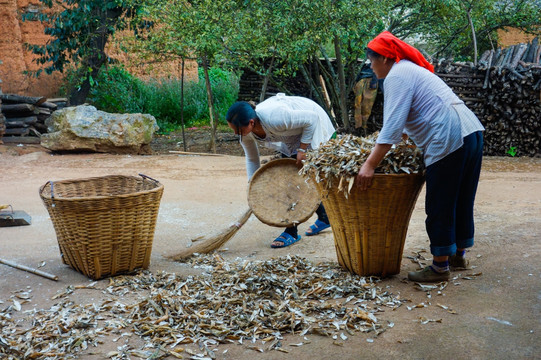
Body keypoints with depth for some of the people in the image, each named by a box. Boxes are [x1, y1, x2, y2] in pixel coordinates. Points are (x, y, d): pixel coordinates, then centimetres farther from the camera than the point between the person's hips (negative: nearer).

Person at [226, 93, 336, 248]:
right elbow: (251, 159, -2)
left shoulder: (274, 119, -43)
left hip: (312, 128, -8)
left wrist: (302, 149, -27)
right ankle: (323, 218, 28)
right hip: (292, 135, 8)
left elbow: (312, 119, -31)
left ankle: (291, 233, -2)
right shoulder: (246, 133, -20)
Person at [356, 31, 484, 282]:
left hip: (449, 140, -10)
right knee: (461, 202, 19)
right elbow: (405, 122, 31)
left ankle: (440, 267, 8)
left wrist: (370, 165, -20)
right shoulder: (411, 69, 23)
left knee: (439, 207, -1)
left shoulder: (396, 76, -8)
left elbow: (393, 127, -18)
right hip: (472, 131, 10)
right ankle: (459, 254, 32)